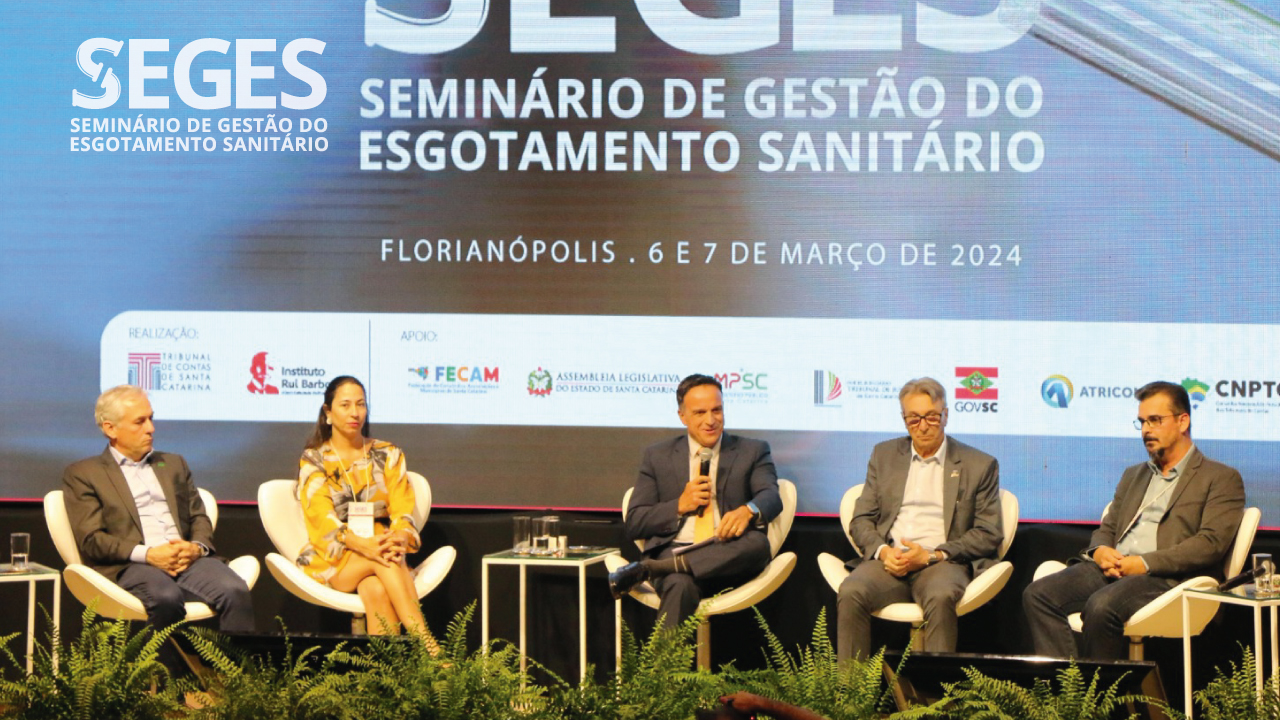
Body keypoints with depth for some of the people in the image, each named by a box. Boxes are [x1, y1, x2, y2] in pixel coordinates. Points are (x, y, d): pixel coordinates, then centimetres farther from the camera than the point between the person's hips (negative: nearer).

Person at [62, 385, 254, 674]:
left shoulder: (173, 464, 28)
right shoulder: (83, 474, 12)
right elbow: (91, 539, 0)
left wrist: (197, 547, -4)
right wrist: (147, 554, -15)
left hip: (188, 559, 4)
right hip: (130, 566, -4)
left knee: (235, 591, -29)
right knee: (165, 597, -38)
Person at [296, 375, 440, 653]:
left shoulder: (388, 455, 13)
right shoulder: (313, 460, 5)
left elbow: (403, 509, 1)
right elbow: (322, 518, -10)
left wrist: (401, 537, -24)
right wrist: (362, 544, -29)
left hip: (380, 546, 2)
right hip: (331, 559, -1)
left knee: (375, 590, -35)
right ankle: (427, 646, -44)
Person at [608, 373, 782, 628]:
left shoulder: (753, 451, 18)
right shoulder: (657, 456, 18)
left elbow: (771, 496, -1)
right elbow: (634, 524, 12)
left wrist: (748, 511, -25)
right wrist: (680, 506, -5)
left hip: (727, 554, 1)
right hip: (674, 551, -1)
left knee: (758, 543, -36)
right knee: (680, 586, -38)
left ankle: (647, 569, -35)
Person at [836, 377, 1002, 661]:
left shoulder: (980, 465, 9)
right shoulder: (884, 455, 19)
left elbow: (989, 534, 3)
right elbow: (861, 520, 16)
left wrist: (931, 555, -9)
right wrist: (882, 551, -7)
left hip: (943, 563, -2)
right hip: (889, 560, 2)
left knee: (940, 597, -37)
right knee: (851, 592, -29)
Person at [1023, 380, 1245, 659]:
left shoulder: (1222, 479, 7)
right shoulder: (1134, 475, 30)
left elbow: (1211, 543, -6)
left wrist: (1145, 563, -15)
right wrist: (1099, 551, 1)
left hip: (1167, 578, -6)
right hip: (1112, 569, 7)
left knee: (1101, 605, -36)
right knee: (1038, 594, -20)